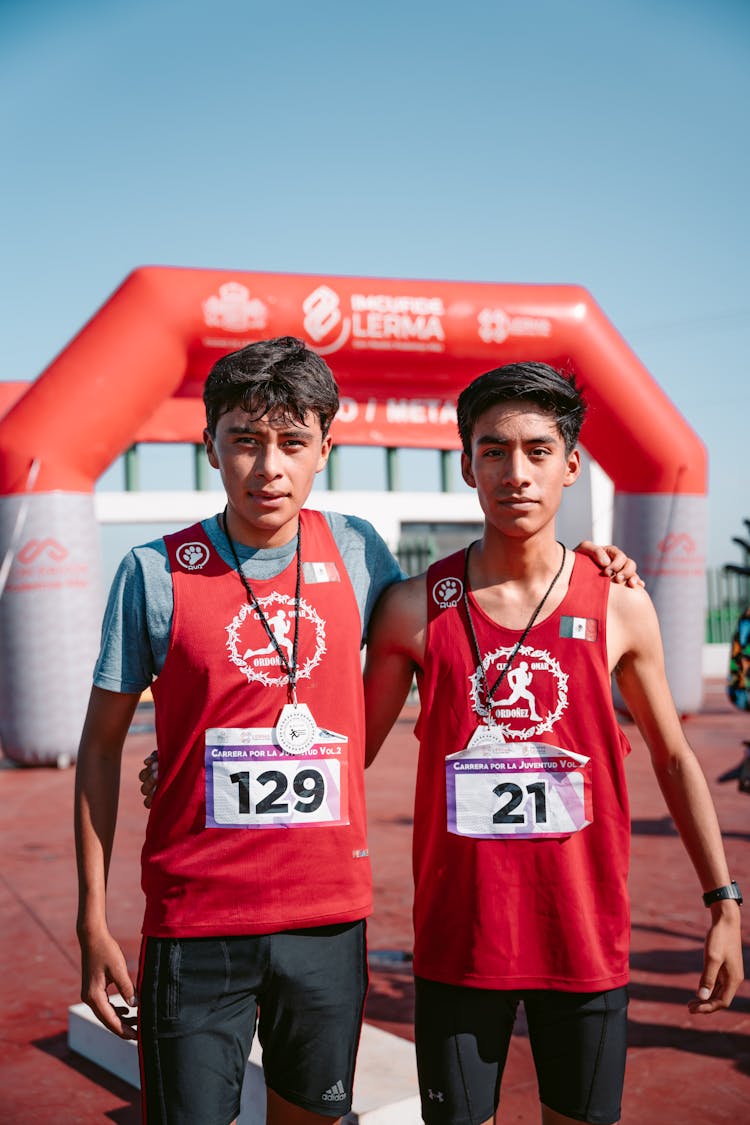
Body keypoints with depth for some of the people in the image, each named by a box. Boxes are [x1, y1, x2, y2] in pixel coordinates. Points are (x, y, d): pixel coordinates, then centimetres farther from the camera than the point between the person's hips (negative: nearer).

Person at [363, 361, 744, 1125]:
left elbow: (673, 758, 8)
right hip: (456, 939, -1)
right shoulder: (415, 609, -5)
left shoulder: (620, 607, -3)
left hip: (586, 938, 1)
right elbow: (352, 749, 4)